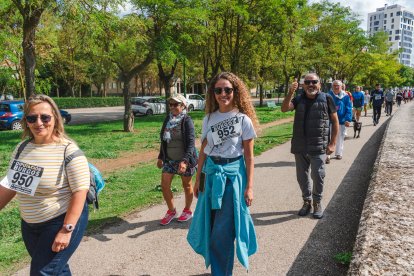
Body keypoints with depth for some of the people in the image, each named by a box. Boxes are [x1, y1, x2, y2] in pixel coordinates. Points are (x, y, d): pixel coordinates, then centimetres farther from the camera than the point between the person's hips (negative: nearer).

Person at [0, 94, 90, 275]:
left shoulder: (68, 150, -19)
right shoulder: (22, 148, 0)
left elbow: (80, 191, -21)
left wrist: (66, 230, -22)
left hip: (62, 221, -6)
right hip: (29, 225, 6)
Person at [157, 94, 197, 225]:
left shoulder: (187, 121, -13)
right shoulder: (168, 119, 5)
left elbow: (191, 143, -20)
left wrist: (185, 161, -30)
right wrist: (160, 157, 16)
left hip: (184, 160, -5)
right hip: (169, 159, 5)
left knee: (186, 185, 11)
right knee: (164, 185, 1)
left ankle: (187, 210, 32)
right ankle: (171, 211, 22)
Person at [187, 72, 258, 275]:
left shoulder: (243, 120, -7)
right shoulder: (208, 119, 4)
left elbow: (249, 156, -5)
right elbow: (203, 151, 9)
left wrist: (249, 187, -7)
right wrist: (198, 179, 9)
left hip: (233, 175, -4)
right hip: (211, 174, 4)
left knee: (223, 231, 0)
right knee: (210, 226, 13)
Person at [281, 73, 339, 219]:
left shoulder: (326, 98, -1)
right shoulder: (299, 99, 6)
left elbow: (335, 121, 1)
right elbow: (284, 109, -10)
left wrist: (332, 143, -4)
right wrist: (290, 92, -24)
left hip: (318, 146, -3)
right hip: (300, 146, 3)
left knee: (317, 175, -1)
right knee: (302, 176, 11)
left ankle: (317, 203, 20)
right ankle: (307, 201, 29)